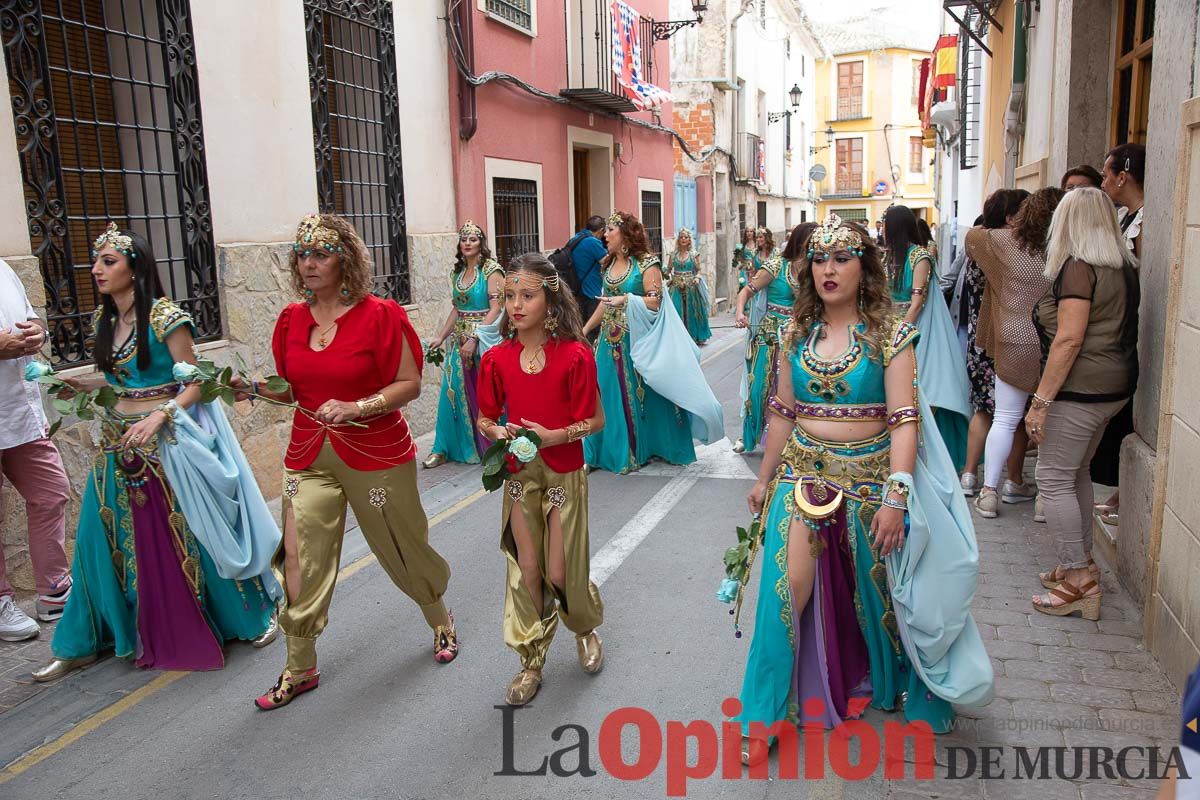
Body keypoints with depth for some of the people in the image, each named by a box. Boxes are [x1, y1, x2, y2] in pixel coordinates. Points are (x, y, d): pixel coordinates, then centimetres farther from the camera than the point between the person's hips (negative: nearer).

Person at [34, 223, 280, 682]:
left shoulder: (165, 317, -12)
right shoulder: (104, 319, 9)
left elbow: (194, 383, -11)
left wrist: (158, 416, -24)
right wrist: (86, 384, 3)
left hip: (169, 440, -6)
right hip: (120, 444, 7)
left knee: (191, 535, 2)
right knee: (105, 540, 11)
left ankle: (254, 616, 21)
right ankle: (81, 645, 26)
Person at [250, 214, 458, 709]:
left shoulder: (380, 315, -11)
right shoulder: (292, 319, 5)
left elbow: (410, 384, -11)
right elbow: (289, 389, 13)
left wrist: (356, 407, -23)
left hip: (376, 452, -4)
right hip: (309, 454, 4)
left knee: (402, 547, 11)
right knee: (298, 557, 0)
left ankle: (440, 620, 39)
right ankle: (300, 668, 18)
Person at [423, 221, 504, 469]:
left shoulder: (491, 269, -8)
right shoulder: (457, 272, 12)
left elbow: (496, 308, -14)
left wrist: (474, 339, -19)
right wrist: (441, 337, 13)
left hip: (484, 340, -6)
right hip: (460, 341, 6)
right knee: (453, 392, 6)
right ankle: (444, 448, 14)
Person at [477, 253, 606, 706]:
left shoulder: (575, 356, -13)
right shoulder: (497, 359, -3)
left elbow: (595, 420, -8)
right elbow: (484, 418, 6)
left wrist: (555, 436, -23)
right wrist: (497, 432, -16)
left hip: (564, 473, -3)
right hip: (519, 473, 3)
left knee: (560, 572, 4)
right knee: (526, 571, 8)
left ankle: (586, 629, 38)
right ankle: (531, 663, 25)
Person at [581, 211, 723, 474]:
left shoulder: (646, 264, -10)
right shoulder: (609, 263, 10)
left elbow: (656, 302, -15)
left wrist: (627, 299, -28)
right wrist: (585, 328, 15)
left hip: (635, 342, -6)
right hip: (610, 341, 6)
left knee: (639, 395, 3)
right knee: (609, 394, 7)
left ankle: (643, 448, 18)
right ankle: (615, 449, 18)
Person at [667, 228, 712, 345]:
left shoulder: (693, 254, 4)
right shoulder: (673, 254, 7)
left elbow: (698, 270, 4)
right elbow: (669, 270, 11)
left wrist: (697, 278, -14)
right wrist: (668, 278, -6)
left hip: (691, 287, -1)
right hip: (677, 287, 1)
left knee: (692, 312, 2)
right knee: (677, 312, -4)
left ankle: (696, 336, 14)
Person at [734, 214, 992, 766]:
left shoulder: (890, 337, -8)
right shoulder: (798, 334, 4)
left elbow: (904, 422, -13)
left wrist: (895, 497, -20)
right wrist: (765, 478, 14)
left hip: (868, 478, -2)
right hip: (804, 474, 2)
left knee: (874, 592, 12)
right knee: (787, 588, -5)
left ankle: (889, 685, 42)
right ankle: (763, 718, 8)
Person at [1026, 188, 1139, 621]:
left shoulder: (1078, 267, -15)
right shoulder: (1124, 267, 11)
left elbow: (1069, 339, -21)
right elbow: (1116, 332, 15)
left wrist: (1041, 400, -19)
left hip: (1080, 390, -9)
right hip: (1114, 387, 9)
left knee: (1054, 478, -3)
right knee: (1077, 472, 19)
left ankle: (1079, 580, 1)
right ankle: (1080, 562, 29)